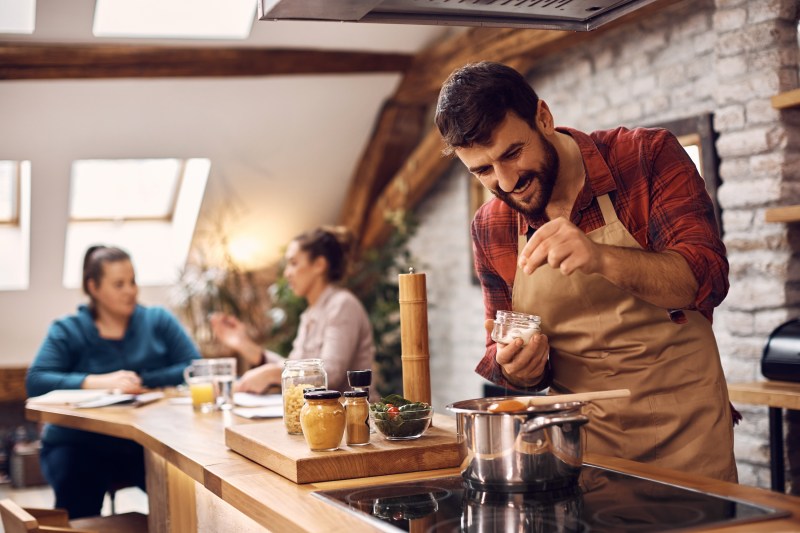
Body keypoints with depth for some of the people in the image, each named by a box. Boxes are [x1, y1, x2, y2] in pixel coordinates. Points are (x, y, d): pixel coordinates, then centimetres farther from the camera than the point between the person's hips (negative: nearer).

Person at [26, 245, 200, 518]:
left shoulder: (158, 320, 9)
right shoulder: (67, 331, 5)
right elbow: (35, 381, -10)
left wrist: (141, 382, -15)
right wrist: (97, 382, -23)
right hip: (81, 444, -1)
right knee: (75, 486, -31)